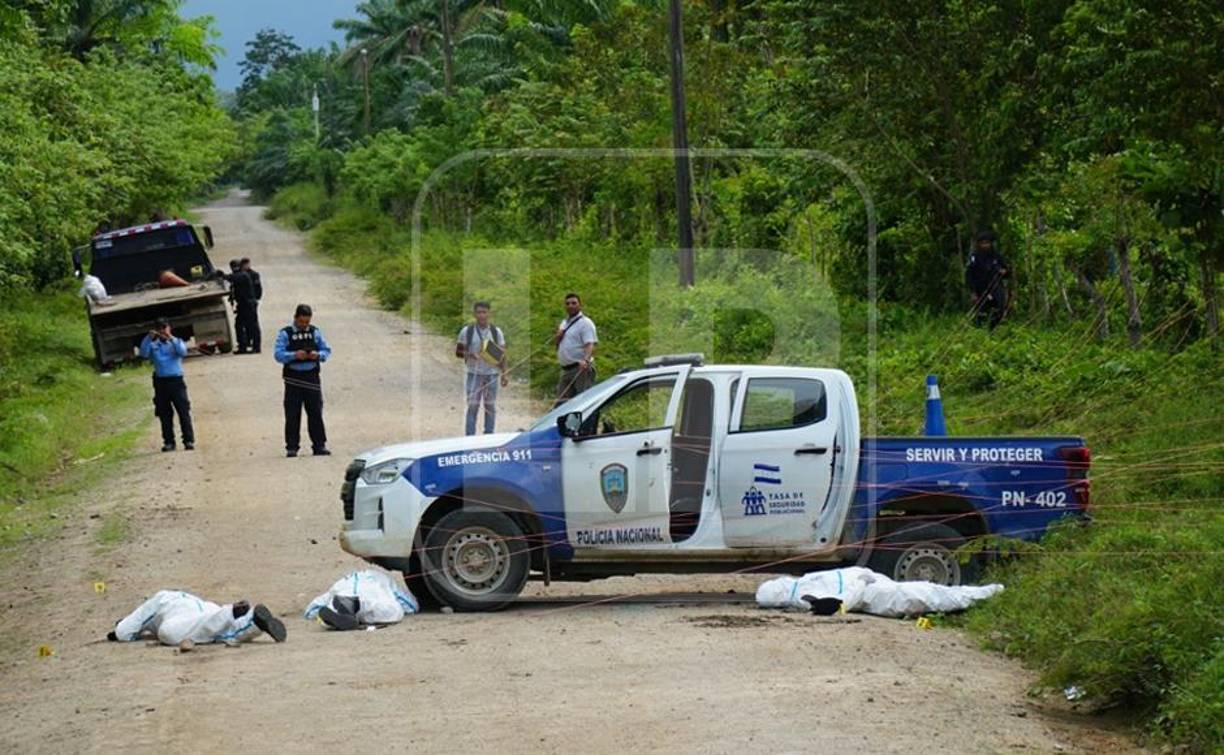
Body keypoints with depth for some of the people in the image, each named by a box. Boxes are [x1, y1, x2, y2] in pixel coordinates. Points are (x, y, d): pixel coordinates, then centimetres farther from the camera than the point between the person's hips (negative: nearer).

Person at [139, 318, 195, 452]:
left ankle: (189, 440, -1)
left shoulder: (176, 342, 7)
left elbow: (183, 352, -13)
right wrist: (149, 338, -16)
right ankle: (169, 442, 9)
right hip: (160, 382, 2)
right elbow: (143, 354, -7)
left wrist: (171, 338, -21)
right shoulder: (153, 345, 9)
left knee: (183, 412, -4)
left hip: (176, 380, -2)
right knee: (164, 414, 3)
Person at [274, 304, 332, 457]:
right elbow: (279, 355, -8)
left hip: (311, 377, 2)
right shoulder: (285, 334, 0)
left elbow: (327, 351, 8)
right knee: (292, 414, 0)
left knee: (316, 413, 3)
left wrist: (318, 355, -13)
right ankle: (291, 447, 4)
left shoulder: (315, 332, 7)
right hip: (293, 378, -2)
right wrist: (294, 355, -24)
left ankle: (319, 445, 9)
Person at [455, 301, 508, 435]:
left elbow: (502, 354, 8)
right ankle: (470, 437, -2)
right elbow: (458, 351, 3)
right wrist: (470, 355, -17)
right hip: (474, 374, -2)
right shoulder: (467, 331, 1)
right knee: (472, 406, -4)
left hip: (492, 374, 2)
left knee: (490, 406, 5)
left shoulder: (496, 331, 6)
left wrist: (504, 374, 1)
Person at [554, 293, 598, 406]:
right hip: (565, 370, 8)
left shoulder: (585, 323, -7)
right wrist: (558, 336, 4)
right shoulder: (564, 323, 21)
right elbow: (555, 342, 28)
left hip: (581, 369, -8)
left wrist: (586, 360, -38)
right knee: (562, 400, 7)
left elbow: (590, 344, -20)